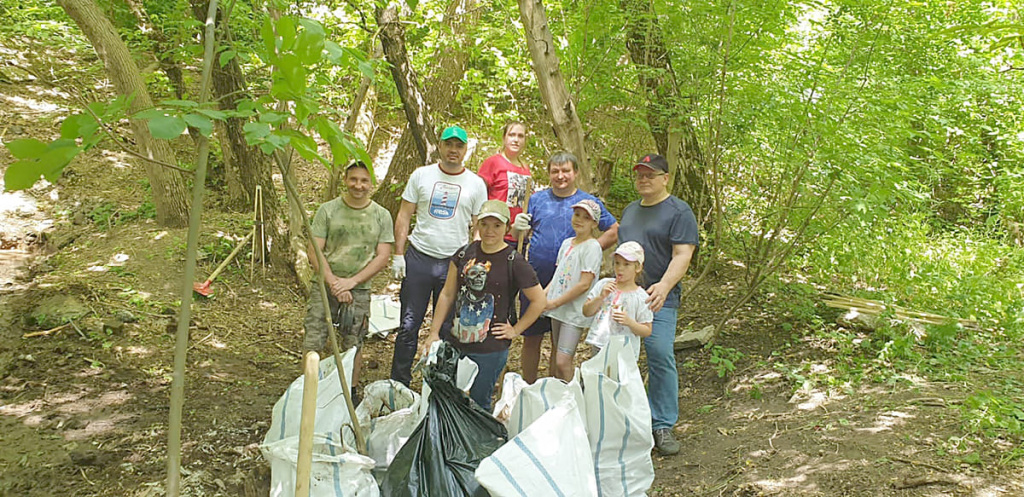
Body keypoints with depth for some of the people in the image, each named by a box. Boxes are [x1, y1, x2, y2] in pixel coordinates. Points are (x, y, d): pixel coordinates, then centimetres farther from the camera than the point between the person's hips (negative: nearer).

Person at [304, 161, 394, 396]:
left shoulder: (381, 216, 1)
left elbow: (383, 256, -2)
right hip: (325, 285, 0)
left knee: (353, 344, 7)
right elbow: (315, 251, -3)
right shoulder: (327, 210, 0)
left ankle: (351, 392, 24)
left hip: (359, 290, 0)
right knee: (313, 342, -2)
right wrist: (333, 282, -14)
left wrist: (351, 282, -11)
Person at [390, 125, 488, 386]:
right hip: (418, 259, 0)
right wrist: (398, 254, -1)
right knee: (409, 325, 2)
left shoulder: (476, 184, 5)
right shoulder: (421, 175, 5)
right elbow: (404, 216, 6)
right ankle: (399, 383, 13)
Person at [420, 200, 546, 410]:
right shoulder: (465, 254, 4)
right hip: (453, 342, 4)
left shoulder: (514, 262, -9)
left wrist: (515, 330, -5)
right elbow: (447, 294, 8)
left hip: (490, 349, -4)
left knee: (479, 405, 8)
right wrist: (434, 332, 6)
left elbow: (539, 301, -5)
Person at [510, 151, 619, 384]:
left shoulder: (589, 202, 3)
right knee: (531, 337, 6)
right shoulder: (537, 199, 5)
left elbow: (615, 230, 7)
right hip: (535, 279, 1)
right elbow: (519, 234, 7)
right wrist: (517, 227, -16)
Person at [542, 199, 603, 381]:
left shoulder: (592, 247, -10)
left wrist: (555, 303, -13)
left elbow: (584, 284, -16)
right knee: (557, 359, 11)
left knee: (563, 361, -13)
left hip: (575, 311, -7)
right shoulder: (567, 243, 14)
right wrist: (543, 295, 3)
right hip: (558, 310, 7)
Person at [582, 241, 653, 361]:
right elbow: (586, 312, 2)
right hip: (598, 346, 4)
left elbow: (647, 331, -4)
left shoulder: (641, 297, -6)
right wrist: (601, 297, -13)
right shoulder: (604, 285, 4)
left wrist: (629, 322, -21)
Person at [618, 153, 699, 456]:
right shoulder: (630, 210, 19)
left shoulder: (679, 212, -3)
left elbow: (682, 255, -13)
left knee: (661, 358, -9)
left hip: (657, 299, -6)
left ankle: (662, 425, 3)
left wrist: (663, 287, -27)